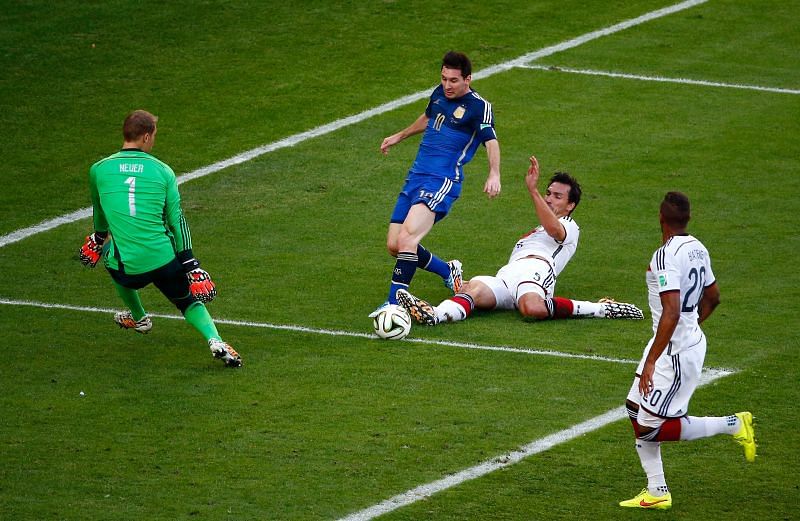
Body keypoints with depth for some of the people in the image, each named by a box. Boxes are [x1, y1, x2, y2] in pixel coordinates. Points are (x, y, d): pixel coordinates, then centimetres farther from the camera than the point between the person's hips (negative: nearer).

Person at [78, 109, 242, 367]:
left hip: (125, 268, 1)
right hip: (163, 259, 0)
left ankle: (138, 318, 50)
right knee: (189, 301, 22)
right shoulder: (162, 170, 1)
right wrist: (190, 264, 6)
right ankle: (215, 340, -7)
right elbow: (176, 220, 1)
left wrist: (99, 238, 42)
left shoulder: (99, 170, 2)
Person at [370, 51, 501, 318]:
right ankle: (448, 271, 27)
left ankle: (394, 302, -24)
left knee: (407, 238, -26)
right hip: (415, 177, 8)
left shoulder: (479, 106, -8)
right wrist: (399, 136, 48)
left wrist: (494, 174, -36)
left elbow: (491, 141, -19)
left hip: (442, 182, -8)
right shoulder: (439, 94, 14)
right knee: (394, 245, 5)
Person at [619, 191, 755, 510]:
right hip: (691, 338, 9)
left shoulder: (666, 257, -23)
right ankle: (657, 492, 17)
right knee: (636, 410, 13)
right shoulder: (697, 249, 5)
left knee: (651, 428, -3)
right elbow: (712, 297, 18)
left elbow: (671, 313, -29)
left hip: (676, 352, -9)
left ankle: (733, 425, 2)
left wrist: (650, 362, -27)